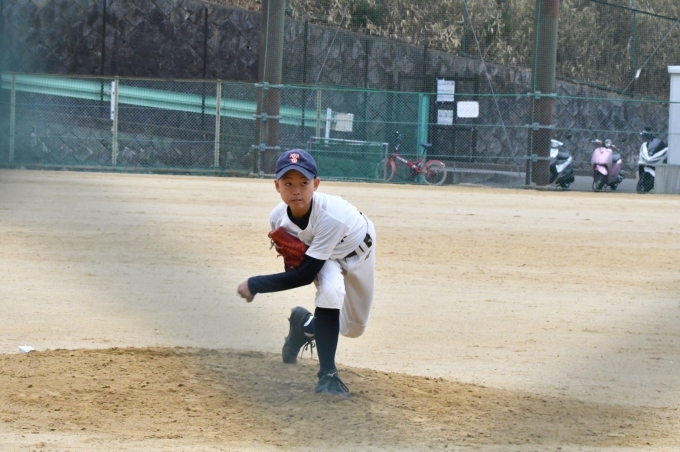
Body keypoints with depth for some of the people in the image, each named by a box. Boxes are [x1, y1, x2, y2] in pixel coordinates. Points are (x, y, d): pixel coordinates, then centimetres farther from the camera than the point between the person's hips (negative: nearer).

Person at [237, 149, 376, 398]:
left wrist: (255, 284, -38)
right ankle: (327, 375, -18)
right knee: (330, 290, -31)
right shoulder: (278, 217, -30)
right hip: (320, 255, 1)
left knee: (353, 328, 7)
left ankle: (306, 324, 38)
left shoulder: (331, 216, -45)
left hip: (358, 250, -1)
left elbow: (306, 274, -41)